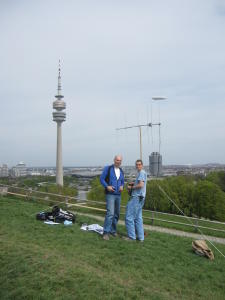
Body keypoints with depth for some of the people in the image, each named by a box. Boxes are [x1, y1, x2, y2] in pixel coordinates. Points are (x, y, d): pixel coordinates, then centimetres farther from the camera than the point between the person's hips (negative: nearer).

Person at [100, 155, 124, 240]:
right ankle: (106, 232, -10)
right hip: (110, 194, -6)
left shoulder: (121, 171, 11)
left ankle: (113, 230, 25)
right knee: (110, 213, -16)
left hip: (118, 195, 6)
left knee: (116, 214, 11)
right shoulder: (108, 168, -5)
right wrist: (107, 186, -19)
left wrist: (122, 186, -3)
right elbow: (101, 179, -5)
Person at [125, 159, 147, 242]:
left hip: (136, 198, -10)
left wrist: (131, 187, -10)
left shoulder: (142, 173, -12)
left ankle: (131, 236, 2)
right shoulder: (141, 173, 18)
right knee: (138, 218, 12)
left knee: (129, 217, -4)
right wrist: (133, 184, 12)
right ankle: (140, 237, 16)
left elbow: (141, 185, -23)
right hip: (138, 198, 10)